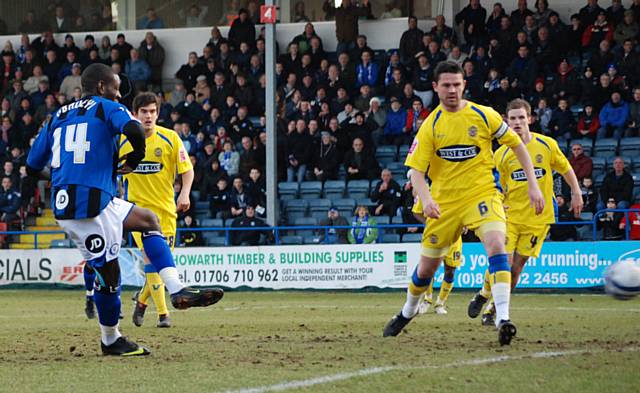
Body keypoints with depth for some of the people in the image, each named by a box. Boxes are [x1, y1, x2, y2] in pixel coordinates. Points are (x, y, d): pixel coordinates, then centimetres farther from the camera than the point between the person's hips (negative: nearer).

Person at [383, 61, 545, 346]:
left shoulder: (484, 116, -4)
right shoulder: (430, 126, -3)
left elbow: (517, 145, 6)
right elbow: (416, 170, -7)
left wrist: (533, 185, -1)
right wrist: (425, 199, -27)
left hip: (482, 193, -1)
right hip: (444, 202, 1)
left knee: (496, 245, -29)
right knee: (426, 268, 10)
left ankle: (503, 318, -34)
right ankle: (407, 313, 39)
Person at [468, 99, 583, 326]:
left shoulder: (547, 145, -2)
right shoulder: (501, 154, -3)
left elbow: (566, 169, 12)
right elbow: (498, 190, 6)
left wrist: (576, 194, 11)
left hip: (538, 217, 1)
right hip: (509, 215, -1)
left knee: (517, 266, 1)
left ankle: (493, 310, 13)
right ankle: (483, 295, 12)